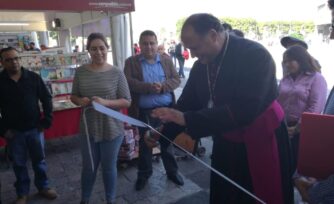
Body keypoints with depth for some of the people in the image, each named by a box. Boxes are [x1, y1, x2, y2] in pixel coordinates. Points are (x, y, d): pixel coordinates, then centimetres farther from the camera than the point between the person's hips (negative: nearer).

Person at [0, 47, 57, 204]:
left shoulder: (33, 77, -4)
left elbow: (46, 99, 2)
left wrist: (47, 120, -3)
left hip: (35, 128, 0)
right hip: (13, 131, 0)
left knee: (39, 160, 13)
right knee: (19, 164, 12)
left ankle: (43, 187, 32)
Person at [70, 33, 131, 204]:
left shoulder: (116, 73, -8)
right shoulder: (80, 72, -1)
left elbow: (127, 101, -8)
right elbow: (73, 96, 9)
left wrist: (106, 102, -24)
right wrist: (80, 101, -14)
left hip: (112, 129, -2)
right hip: (88, 129, 2)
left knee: (109, 167, 15)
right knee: (88, 167, 18)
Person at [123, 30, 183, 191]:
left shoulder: (167, 60, 7)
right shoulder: (131, 62, 1)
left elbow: (176, 80, 1)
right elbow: (128, 82, -12)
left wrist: (163, 86, -19)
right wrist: (149, 87, -23)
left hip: (166, 109, 2)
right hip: (144, 112, -1)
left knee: (167, 142, 15)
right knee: (144, 144, 14)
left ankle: (172, 171, 34)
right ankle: (143, 174, 33)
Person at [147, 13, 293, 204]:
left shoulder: (255, 55, -22)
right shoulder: (201, 66, -1)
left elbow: (244, 109, -32)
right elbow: (187, 103, 5)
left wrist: (187, 119, -33)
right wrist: (162, 134, -7)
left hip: (262, 142, -5)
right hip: (225, 144, 6)